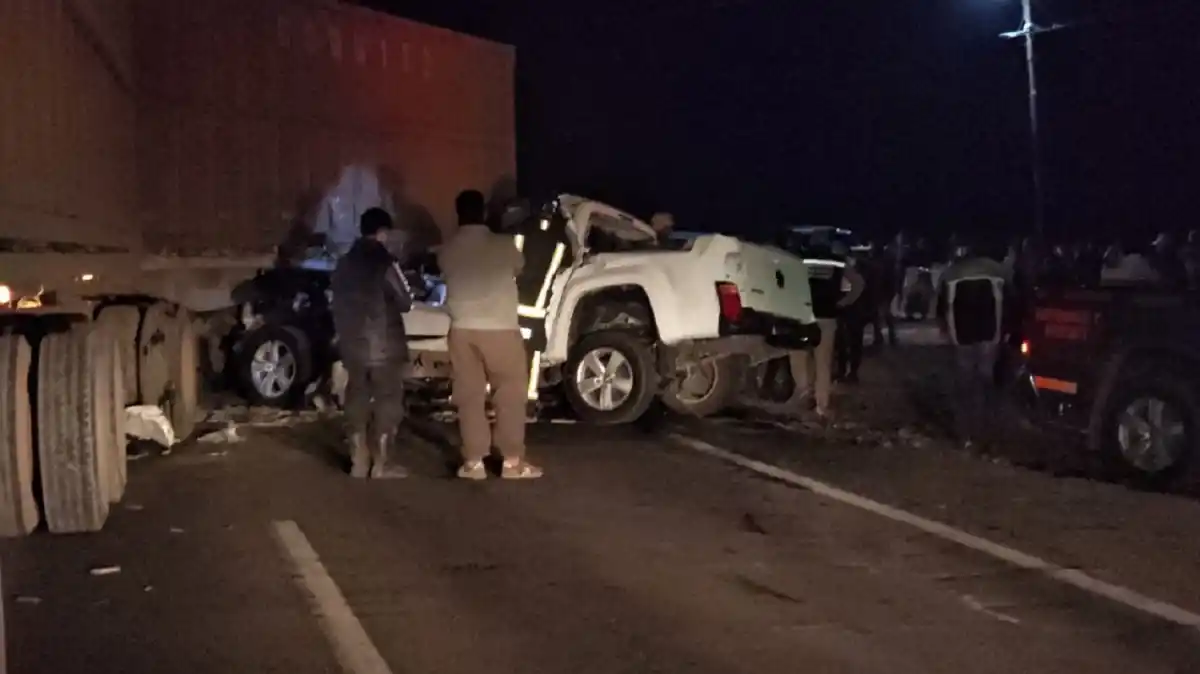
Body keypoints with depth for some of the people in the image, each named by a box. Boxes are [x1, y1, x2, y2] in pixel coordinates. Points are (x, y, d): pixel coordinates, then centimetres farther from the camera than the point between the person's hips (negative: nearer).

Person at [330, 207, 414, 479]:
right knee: (387, 400, 3)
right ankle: (380, 465, 3)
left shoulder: (345, 263, 8)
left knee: (357, 397, 14)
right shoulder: (384, 262, -13)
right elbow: (405, 302, -9)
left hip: (352, 343, 6)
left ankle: (359, 461, 16)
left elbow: (337, 302, 12)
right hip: (383, 344, -6)